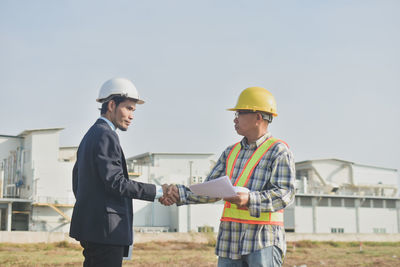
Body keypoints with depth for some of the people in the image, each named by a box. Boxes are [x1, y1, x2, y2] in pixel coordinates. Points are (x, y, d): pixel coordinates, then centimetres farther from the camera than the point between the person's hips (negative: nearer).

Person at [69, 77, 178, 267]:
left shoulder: (90, 136, 19)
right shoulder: (105, 136, -13)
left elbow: (77, 183, 22)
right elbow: (116, 182, -20)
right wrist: (158, 191, -16)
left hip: (89, 226, 11)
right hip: (105, 230, -11)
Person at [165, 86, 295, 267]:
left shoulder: (278, 151, -2)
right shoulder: (231, 153, 18)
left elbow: (285, 193, -14)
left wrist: (250, 200, -28)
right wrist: (180, 193, 0)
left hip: (264, 241, -6)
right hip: (229, 240, 6)